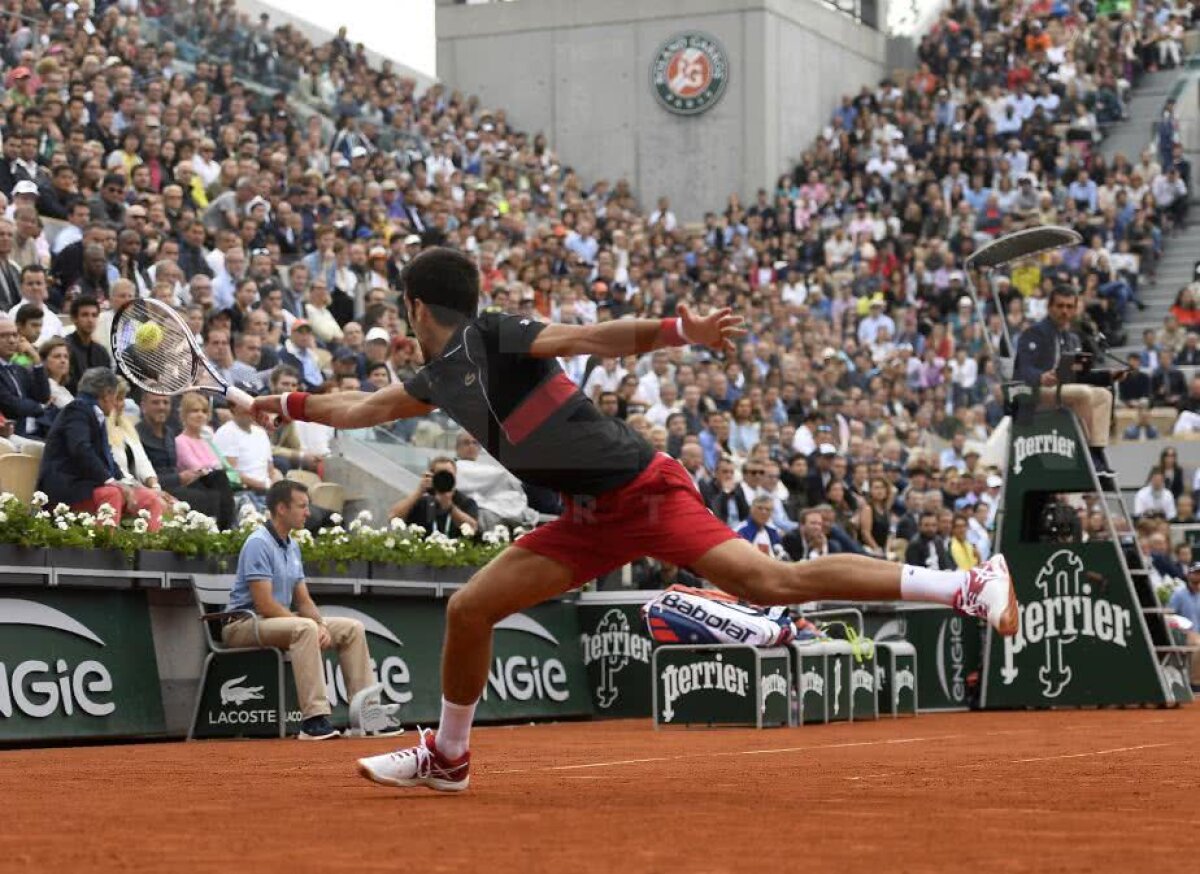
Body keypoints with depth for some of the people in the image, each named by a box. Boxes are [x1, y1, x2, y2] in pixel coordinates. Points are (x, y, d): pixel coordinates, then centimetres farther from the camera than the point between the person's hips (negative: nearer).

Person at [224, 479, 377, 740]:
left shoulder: (292, 546, 14)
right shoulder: (259, 543, -16)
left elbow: (303, 600, 14)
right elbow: (264, 604, -23)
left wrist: (322, 625, -7)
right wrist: (314, 625, -21)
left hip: (282, 620, 10)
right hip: (245, 624, -10)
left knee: (353, 628, 3)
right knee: (305, 628, -37)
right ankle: (314, 721, -41)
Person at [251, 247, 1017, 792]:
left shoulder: (493, 336, -10)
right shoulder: (442, 377, 15)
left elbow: (593, 338, -21)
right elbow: (365, 408, 34)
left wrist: (682, 333, -35)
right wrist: (291, 405, 42)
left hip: (641, 489, -8)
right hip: (592, 518, 8)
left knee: (771, 582, -22)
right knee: (470, 610, 6)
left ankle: (967, 587, -21)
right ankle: (448, 757, 25)